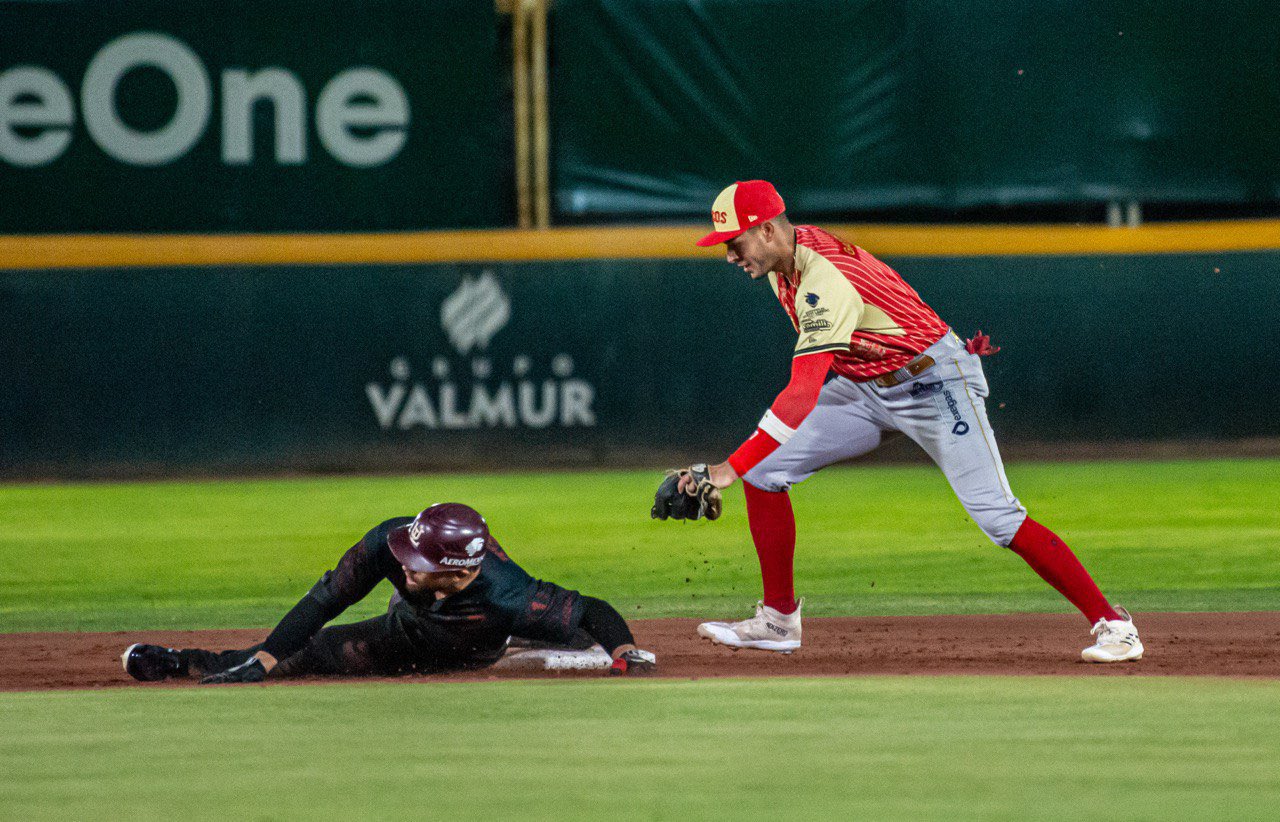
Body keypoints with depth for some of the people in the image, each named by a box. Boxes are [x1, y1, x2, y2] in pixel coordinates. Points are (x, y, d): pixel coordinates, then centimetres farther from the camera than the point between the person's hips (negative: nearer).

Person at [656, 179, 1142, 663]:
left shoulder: (826, 281, -32)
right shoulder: (781, 262, -3)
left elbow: (803, 395, -41)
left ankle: (1111, 624, -11)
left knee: (997, 517, -17)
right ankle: (778, 620, 6)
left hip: (934, 385, -9)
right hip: (865, 387, 9)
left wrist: (729, 468, -46)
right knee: (764, 468, -3)